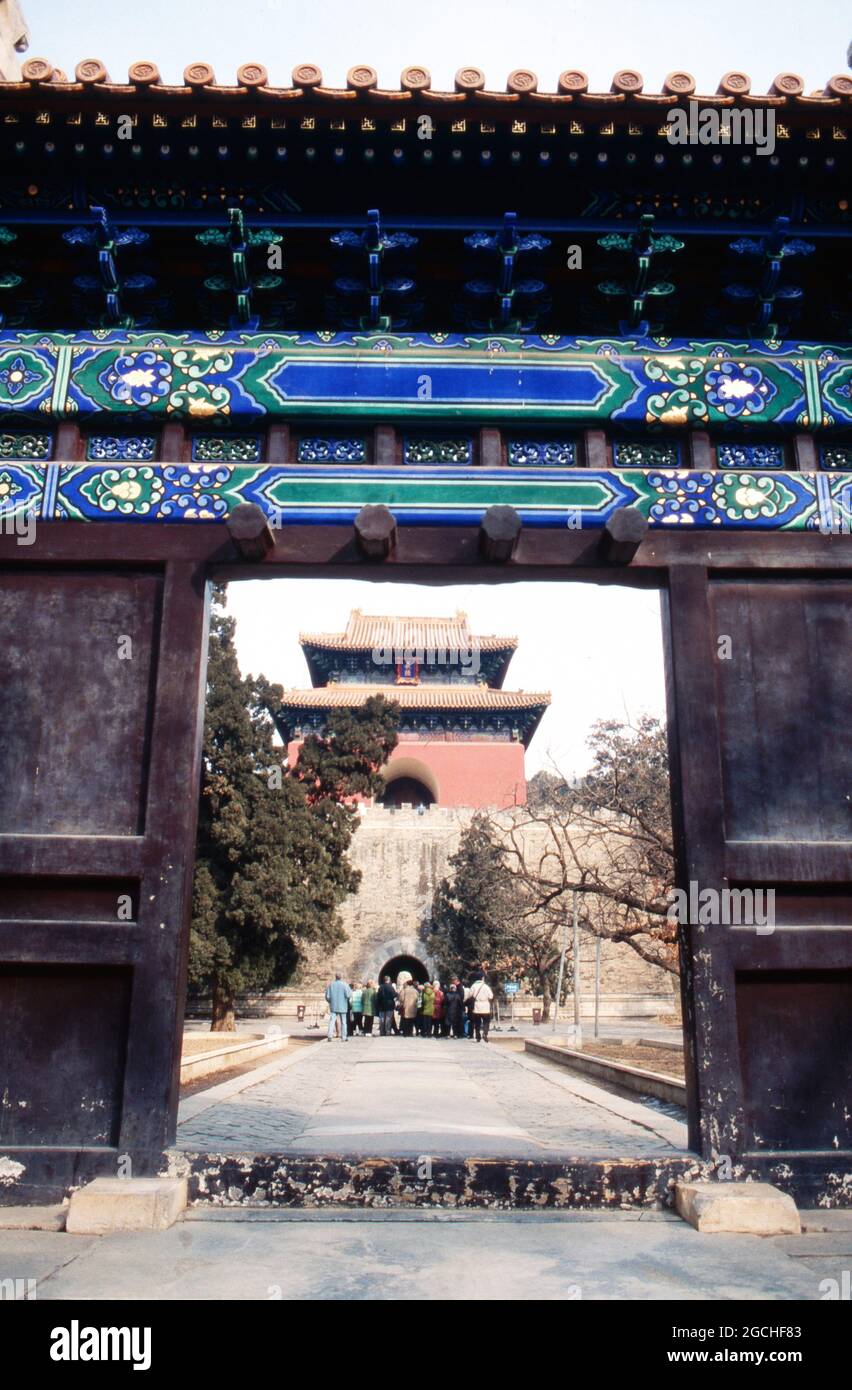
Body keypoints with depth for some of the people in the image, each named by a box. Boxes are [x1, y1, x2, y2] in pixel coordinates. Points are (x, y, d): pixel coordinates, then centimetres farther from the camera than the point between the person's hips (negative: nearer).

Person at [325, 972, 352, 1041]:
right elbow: (348, 995, -14)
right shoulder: (344, 984, -8)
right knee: (343, 1022, 8)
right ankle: (344, 1037, 11)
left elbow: (327, 996, 0)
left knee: (332, 1021, -2)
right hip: (342, 1007, -1)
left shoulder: (330, 985, 0)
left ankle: (330, 1035, -18)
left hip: (333, 1007, 1)